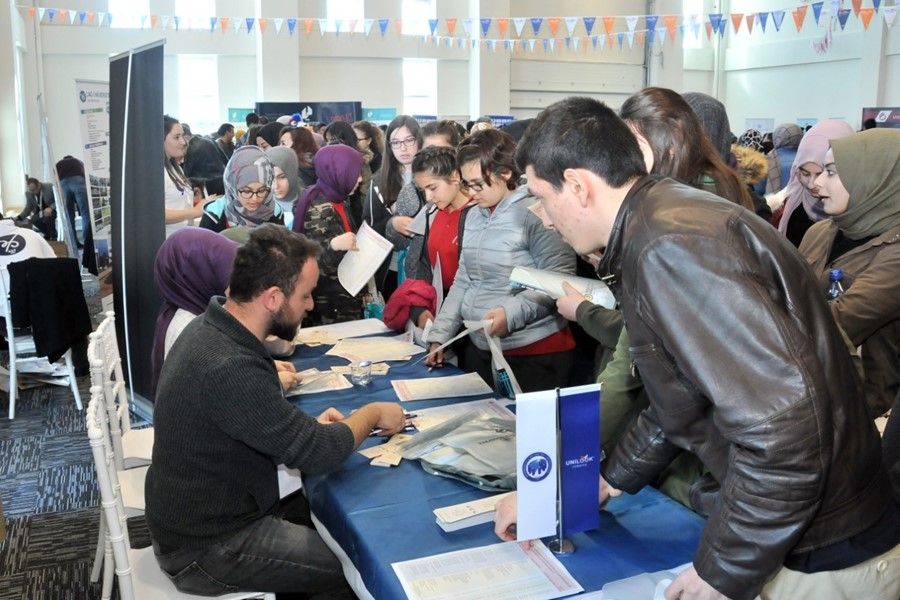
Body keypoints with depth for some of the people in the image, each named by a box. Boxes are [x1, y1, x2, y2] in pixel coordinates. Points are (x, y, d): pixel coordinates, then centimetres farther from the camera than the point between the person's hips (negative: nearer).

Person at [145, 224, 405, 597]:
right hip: (208, 547, -8)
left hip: (199, 513, 9)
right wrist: (372, 414, -8)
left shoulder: (211, 328, -3)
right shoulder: (228, 369, -33)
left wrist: (309, 426, -3)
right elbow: (318, 453, -25)